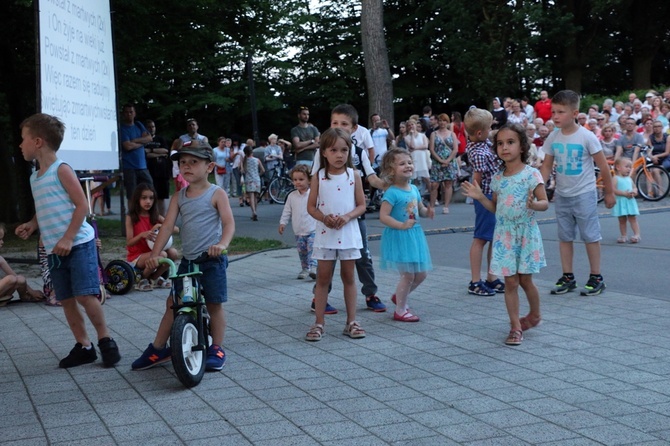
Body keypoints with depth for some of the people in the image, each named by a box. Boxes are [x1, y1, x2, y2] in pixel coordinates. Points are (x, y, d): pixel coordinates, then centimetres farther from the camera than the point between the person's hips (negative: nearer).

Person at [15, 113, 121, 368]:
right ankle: (84, 346, 16)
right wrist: (31, 225, 4)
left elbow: (82, 205, -13)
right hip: (54, 250, 8)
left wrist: (68, 238, -19)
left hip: (78, 244, -8)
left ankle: (105, 340, 4)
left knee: (85, 295, -12)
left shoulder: (61, 170, -8)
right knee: (66, 300, 7)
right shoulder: (35, 178, 15)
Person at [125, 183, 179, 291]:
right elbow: (129, 243, -12)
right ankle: (142, 278, -6)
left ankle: (154, 277, 1)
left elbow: (176, 229, -3)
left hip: (152, 252, 5)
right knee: (161, 255, -32)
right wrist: (142, 235, -31)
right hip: (136, 257, -5)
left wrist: (162, 226, -22)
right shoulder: (131, 217, -6)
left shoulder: (155, 217, 5)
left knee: (173, 252, -24)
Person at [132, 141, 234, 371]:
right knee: (173, 303, 9)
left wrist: (223, 244, -35)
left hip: (212, 259, -5)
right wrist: (155, 254, -10)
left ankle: (216, 349, 16)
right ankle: (158, 349, 18)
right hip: (187, 260, 5)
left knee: (214, 304, 3)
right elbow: (168, 225, 1)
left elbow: (229, 222, -16)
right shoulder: (179, 197, 8)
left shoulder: (216, 194, -6)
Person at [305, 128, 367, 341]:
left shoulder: (353, 176, -1)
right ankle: (319, 323, 9)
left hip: (349, 233, 1)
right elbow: (311, 206, 1)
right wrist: (324, 218, -18)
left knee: (348, 277, 9)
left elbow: (361, 205, 1)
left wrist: (347, 217, -17)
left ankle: (351, 322, 15)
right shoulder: (319, 177, -2)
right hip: (325, 234, 0)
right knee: (323, 278, 4)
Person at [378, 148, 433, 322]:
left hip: (415, 235, 8)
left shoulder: (414, 189, 8)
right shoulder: (392, 193, -16)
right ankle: (400, 311, 11)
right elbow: (383, 216, -21)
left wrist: (427, 212, -2)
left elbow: (420, 209, 20)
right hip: (399, 237, -8)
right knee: (408, 275, -5)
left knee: (421, 274, 13)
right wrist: (402, 225, -27)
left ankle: (399, 296, 35)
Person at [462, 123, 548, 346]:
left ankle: (535, 315, 31)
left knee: (525, 279, 6)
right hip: (504, 234, 4)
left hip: (526, 232, -4)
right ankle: (515, 326, 7)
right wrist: (480, 197, -1)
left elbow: (545, 203, -10)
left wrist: (533, 204, -30)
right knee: (510, 281, 2)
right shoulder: (497, 178, 6)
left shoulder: (531, 174, -9)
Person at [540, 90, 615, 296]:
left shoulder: (586, 137, -14)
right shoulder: (553, 138, -1)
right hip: (562, 194, 5)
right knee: (564, 237, 10)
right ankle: (567, 277, 19)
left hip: (584, 194, -5)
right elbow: (547, 166, 6)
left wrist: (609, 192, -2)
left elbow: (603, 166, -7)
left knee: (590, 236, 1)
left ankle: (596, 278, 10)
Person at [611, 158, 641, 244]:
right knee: (622, 220, 5)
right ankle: (623, 236, 13)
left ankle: (637, 235, -3)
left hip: (630, 202, 4)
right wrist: (624, 193, -21)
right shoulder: (616, 178, -5)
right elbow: (613, 190, -15)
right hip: (620, 202, -4)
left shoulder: (629, 179, 13)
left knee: (633, 218, 0)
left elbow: (634, 187, 18)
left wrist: (634, 192, -7)